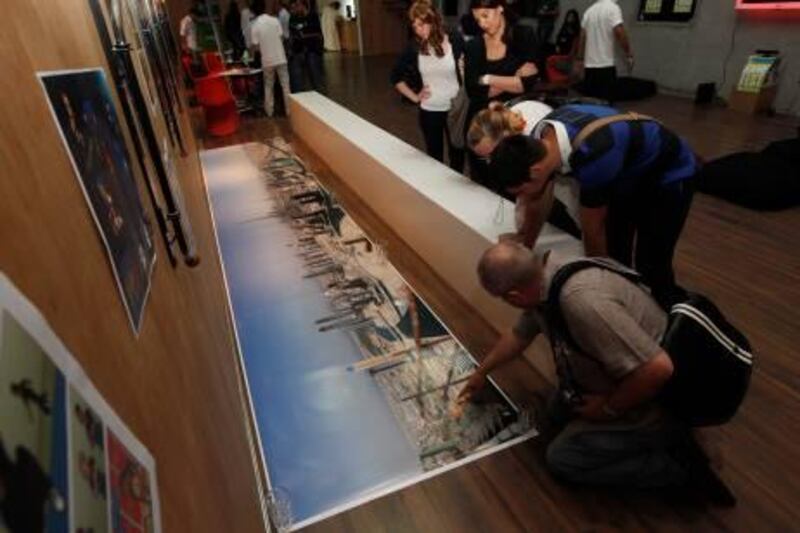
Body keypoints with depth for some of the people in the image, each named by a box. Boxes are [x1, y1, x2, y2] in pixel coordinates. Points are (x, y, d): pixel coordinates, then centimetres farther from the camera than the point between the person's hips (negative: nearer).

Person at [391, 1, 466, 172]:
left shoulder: (455, 41, -10)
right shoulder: (414, 47, -4)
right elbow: (396, 76, 7)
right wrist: (414, 96, 3)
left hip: (455, 108, -1)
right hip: (429, 111, 2)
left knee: (457, 152, 10)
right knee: (434, 154, 12)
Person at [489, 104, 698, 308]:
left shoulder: (592, 159, -42)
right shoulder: (539, 138, -21)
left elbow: (593, 231, -25)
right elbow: (539, 207, -6)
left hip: (669, 174, -6)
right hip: (630, 171, 7)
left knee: (651, 267, -7)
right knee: (614, 256, 9)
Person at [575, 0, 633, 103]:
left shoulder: (589, 10, 12)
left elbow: (582, 37, 13)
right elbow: (619, 33, -18)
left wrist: (579, 59, 19)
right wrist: (629, 54, -10)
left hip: (589, 65, 7)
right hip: (605, 65, -7)